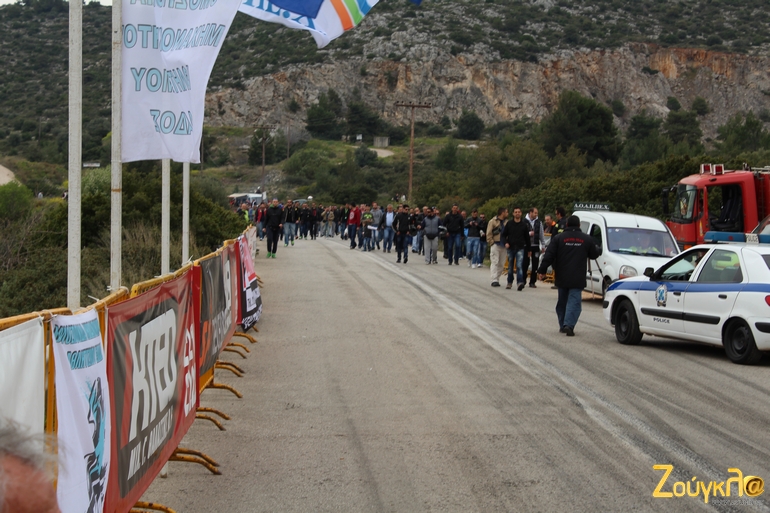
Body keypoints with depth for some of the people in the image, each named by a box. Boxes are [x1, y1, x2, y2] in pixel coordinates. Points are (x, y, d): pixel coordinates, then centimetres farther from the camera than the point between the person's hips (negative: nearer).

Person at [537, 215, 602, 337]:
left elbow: (549, 256, -5)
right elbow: (594, 254, 12)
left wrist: (542, 270, 0)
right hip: (577, 279, -2)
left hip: (561, 278, 2)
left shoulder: (558, 238, 1)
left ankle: (562, 325, 21)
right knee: (574, 302, -4)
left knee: (562, 301, 16)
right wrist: (598, 249, 34)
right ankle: (569, 324, -22)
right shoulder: (587, 239, 1)